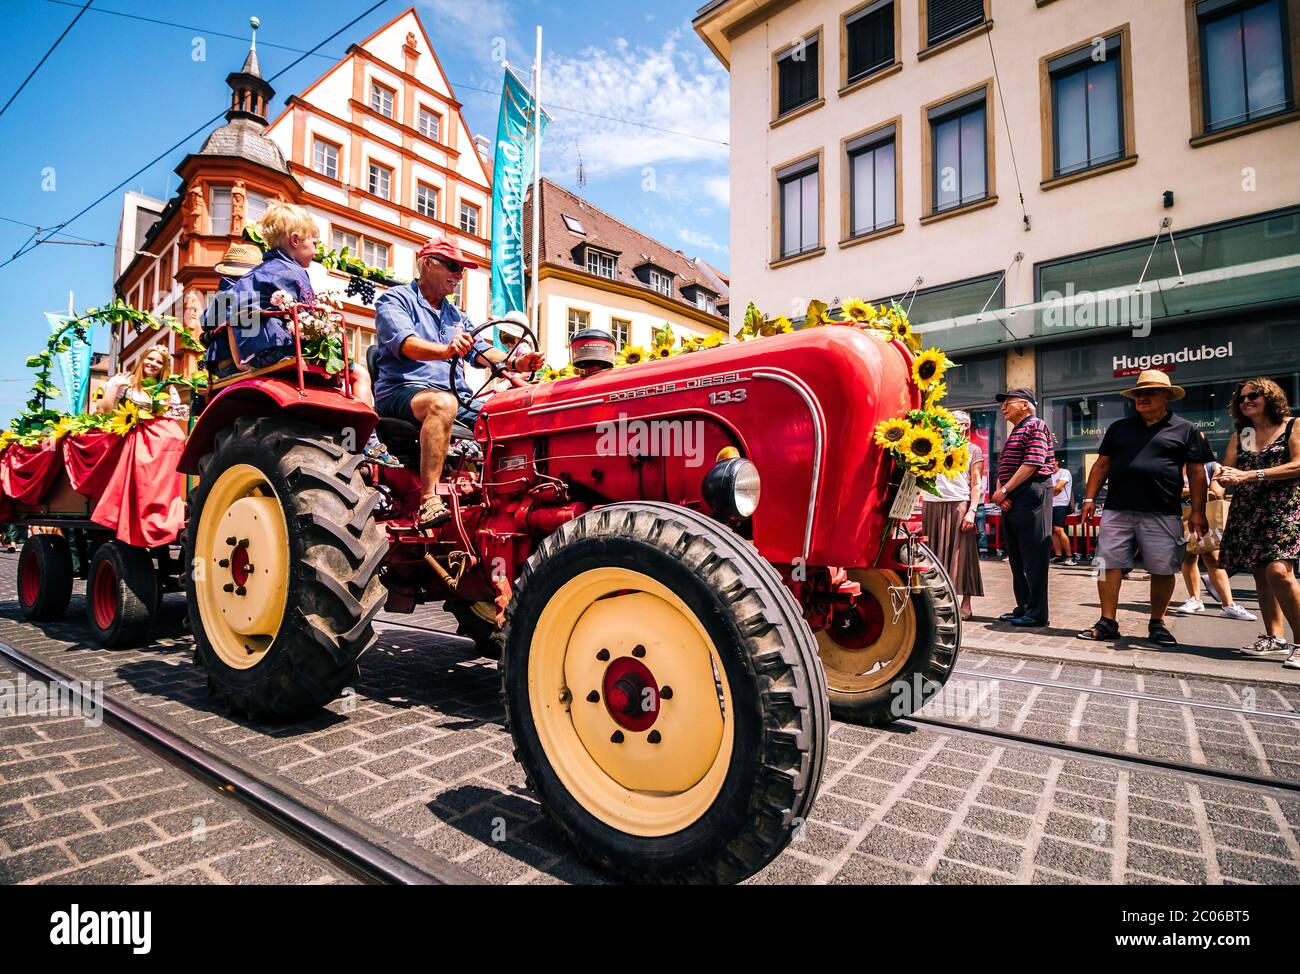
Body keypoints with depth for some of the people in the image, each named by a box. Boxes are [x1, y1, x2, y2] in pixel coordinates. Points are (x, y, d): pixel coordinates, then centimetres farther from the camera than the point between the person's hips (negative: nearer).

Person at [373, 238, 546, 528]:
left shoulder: (457, 316, 27)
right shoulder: (395, 300, 5)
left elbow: (482, 352, 12)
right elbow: (406, 344, -15)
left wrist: (516, 362, -8)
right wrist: (446, 350, -36)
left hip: (458, 398, 7)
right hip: (402, 392, -6)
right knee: (443, 403, -39)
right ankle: (429, 499, -42)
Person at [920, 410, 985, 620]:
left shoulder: (973, 450, 10)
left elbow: (976, 484, 1)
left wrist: (972, 511, -10)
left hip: (959, 505, -3)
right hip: (932, 504, 4)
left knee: (960, 553, -4)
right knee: (934, 553, 3)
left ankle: (965, 604, 2)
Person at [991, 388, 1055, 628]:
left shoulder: (1035, 426, -4)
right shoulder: (1014, 433, 24)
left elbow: (1032, 463, -16)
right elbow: (1004, 468, 19)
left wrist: (1005, 490, -15)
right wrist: (999, 492, 1)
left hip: (1031, 494, -10)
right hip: (1011, 500, 10)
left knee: (1033, 555, -7)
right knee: (1017, 556, 12)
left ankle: (1036, 613, -2)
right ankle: (1023, 608, 20)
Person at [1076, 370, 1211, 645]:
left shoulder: (1185, 430, 8)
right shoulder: (1119, 428, 14)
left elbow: (1197, 473, 5)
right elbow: (1102, 465, 14)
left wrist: (1197, 512, -1)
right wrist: (1090, 498, 5)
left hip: (1163, 514, -1)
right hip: (1117, 510, 2)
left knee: (1163, 570, 4)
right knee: (1109, 566, -1)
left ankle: (1157, 624, 20)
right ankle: (1107, 623, 6)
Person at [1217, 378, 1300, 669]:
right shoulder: (1240, 435, 15)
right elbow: (1227, 473, 10)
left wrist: (1250, 475, -17)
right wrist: (1226, 477, -15)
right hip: (1247, 511, 5)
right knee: (1261, 574, 5)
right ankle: (1275, 637, 13)